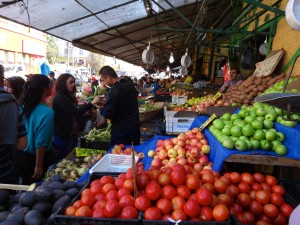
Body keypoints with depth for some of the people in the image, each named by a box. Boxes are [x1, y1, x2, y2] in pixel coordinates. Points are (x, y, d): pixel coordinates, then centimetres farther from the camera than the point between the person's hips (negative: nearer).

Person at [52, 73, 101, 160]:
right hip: (63, 136, -9)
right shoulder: (60, 97, -16)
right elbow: (75, 112, -26)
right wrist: (91, 103, -30)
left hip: (72, 134, 9)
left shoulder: (69, 96, 11)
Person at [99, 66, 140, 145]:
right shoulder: (131, 86, 5)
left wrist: (101, 108, 1)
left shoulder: (114, 90, -18)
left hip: (120, 130, -7)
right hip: (135, 126, 7)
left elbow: (108, 114, -19)